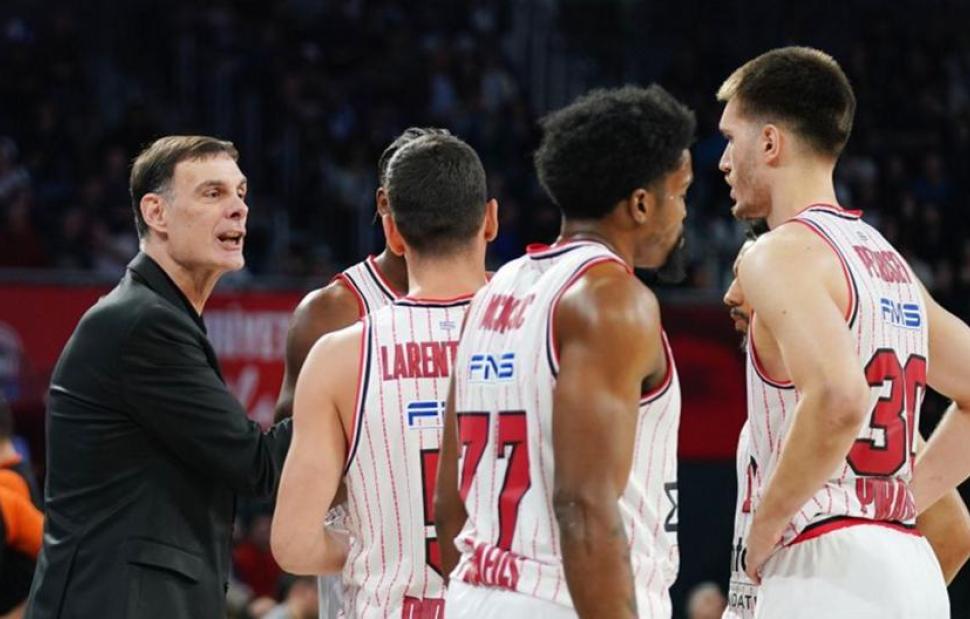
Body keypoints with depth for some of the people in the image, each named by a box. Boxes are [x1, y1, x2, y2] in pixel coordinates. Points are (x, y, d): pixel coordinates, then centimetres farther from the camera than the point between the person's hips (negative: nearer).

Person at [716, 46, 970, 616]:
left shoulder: (783, 254, -9)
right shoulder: (888, 261, 19)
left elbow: (839, 401, -26)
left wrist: (765, 527, -14)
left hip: (830, 568, -9)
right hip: (910, 564, 9)